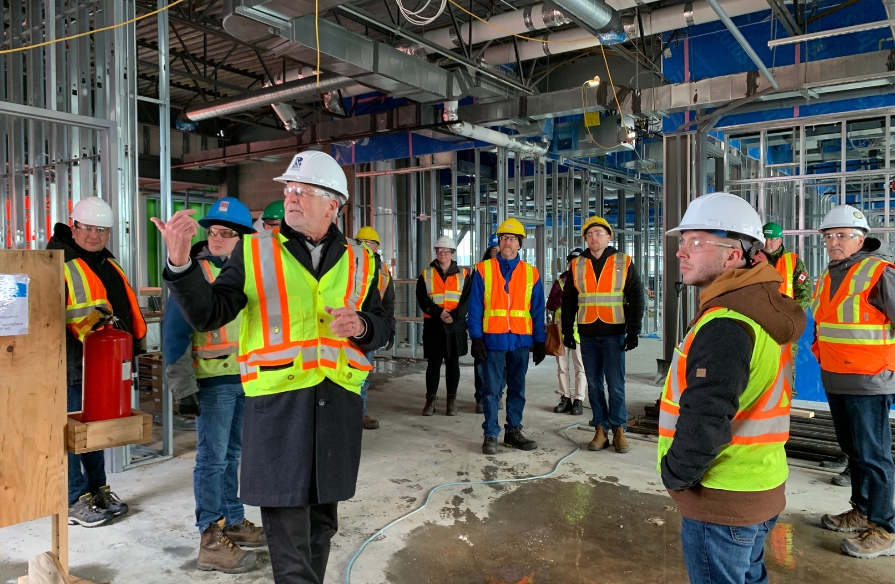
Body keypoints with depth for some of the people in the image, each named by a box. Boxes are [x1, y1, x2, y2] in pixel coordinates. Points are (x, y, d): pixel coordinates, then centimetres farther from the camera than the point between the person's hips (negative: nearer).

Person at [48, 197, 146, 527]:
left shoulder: (109, 266, 17)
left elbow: (126, 310, 22)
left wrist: (132, 345, 17)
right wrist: (69, 356, -24)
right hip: (74, 367, -8)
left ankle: (97, 490, 30)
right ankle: (75, 502, 12)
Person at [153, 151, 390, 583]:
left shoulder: (358, 261, 8)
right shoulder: (254, 251, 2)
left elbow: (381, 327, 12)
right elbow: (207, 314, -4)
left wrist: (361, 326, -10)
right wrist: (180, 264, -19)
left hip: (338, 403, 3)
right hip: (277, 402, -3)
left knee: (322, 519, 18)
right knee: (287, 526, -1)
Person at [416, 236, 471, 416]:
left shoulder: (463, 274, 6)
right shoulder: (426, 274, 6)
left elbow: (468, 300, -2)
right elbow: (422, 299, -2)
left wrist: (454, 315, -17)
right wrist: (438, 313, -16)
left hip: (456, 325, 0)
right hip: (433, 325, 0)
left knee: (453, 363, 6)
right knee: (433, 363, 4)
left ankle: (452, 400, 14)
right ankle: (431, 399, 14)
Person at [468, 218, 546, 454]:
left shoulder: (531, 273, 7)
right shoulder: (483, 269, 1)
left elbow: (537, 310, 8)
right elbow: (475, 307, -3)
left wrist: (540, 341, 5)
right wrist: (476, 337, -9)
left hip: (521, 340, 3)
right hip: (493, 339, -2)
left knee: (517, 388, 11)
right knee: (491, 388, 0)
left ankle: (513, 431, 23)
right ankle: (490, 435, 10)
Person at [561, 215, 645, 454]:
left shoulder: (624, 263, 1)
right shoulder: (576, 265, 7)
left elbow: (636, 299, 0)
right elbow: (568, 301, 10)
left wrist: (633, 332, -6)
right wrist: (567, 331, 5)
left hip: (614, 333, -2)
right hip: (587, 335, 2)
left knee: (616, 384, -1)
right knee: (593, 384, 6)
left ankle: (618, 430, 11)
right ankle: (601, 429, 15)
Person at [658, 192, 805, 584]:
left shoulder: (725, 325, -25)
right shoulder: (764, 310, 7)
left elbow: (705, 419, -33)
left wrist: (675, 474, -15)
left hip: (722, 500, -9)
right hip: (759, 490, 9)